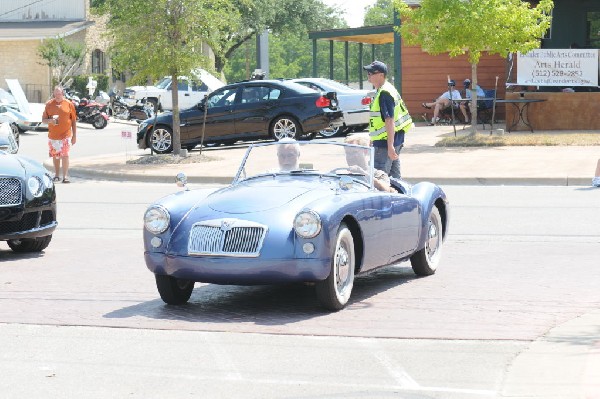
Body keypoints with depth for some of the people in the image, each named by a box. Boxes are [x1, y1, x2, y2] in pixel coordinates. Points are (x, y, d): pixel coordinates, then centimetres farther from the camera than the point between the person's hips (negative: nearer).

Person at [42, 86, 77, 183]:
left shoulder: (69, 104, 1)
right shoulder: (49, 104, 5)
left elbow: (73, 121, 4)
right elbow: (43, 119, 8)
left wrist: (74, 135, 1)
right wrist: (50, 120, -15)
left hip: (65, 135, -2)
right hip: (53, 135, 3)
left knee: (65, 155, -9)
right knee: (55, 155, 12)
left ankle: (65, 176, -7)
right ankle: (56, 175, 23)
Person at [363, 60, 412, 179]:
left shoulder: (384, 93, -18)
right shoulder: (388, 89, 14)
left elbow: (389, 120, -25)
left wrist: (390, 146, -29)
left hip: (385, 142, -10)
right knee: (394, 177, 15)